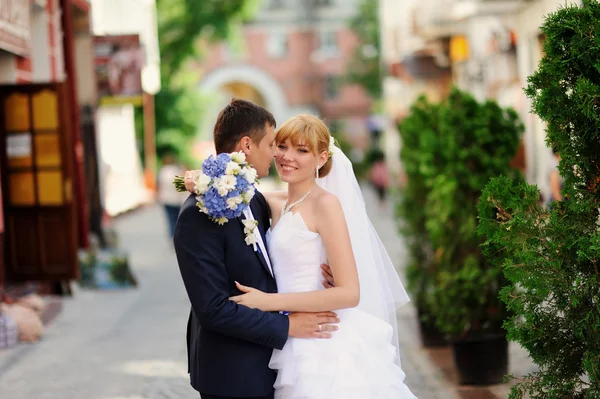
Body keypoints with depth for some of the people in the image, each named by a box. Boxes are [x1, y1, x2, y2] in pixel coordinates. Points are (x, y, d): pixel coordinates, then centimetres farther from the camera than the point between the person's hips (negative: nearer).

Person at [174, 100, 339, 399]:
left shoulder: (255, 199, 6)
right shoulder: (199, 215, -20)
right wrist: (286, 326, -18)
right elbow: (213, 309, -23)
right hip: (231, 375, -8)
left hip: (265, 363, 8)